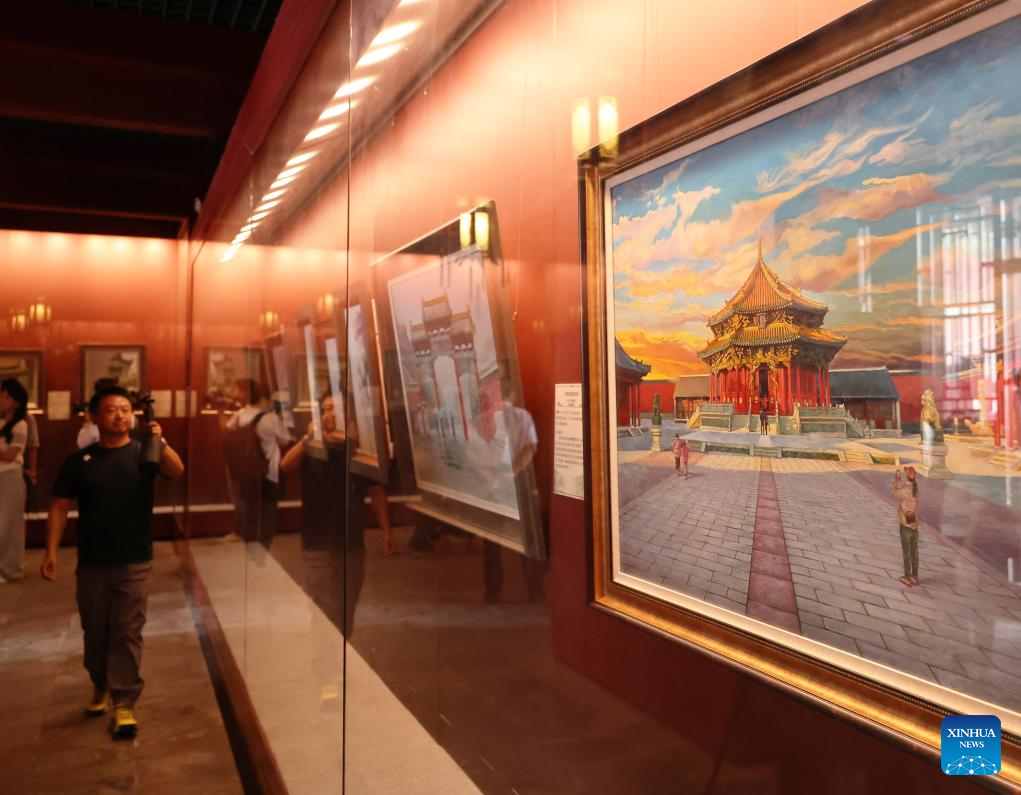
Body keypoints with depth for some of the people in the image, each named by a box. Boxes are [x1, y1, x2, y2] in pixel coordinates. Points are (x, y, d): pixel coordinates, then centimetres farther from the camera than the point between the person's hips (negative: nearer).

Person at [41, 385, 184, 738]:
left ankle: (124, 703, 8)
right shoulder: (79, 461, 1)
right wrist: (51, 551, -6)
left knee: (127, 633, 0)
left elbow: (176, 471, -22)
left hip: (134, 562, -2)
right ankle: (101, 685, 38)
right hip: (91, 562, 2)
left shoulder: (143, 452, -3)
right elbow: (60, 507, 3)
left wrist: (160, 442, -41)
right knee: (94, 630, 15)